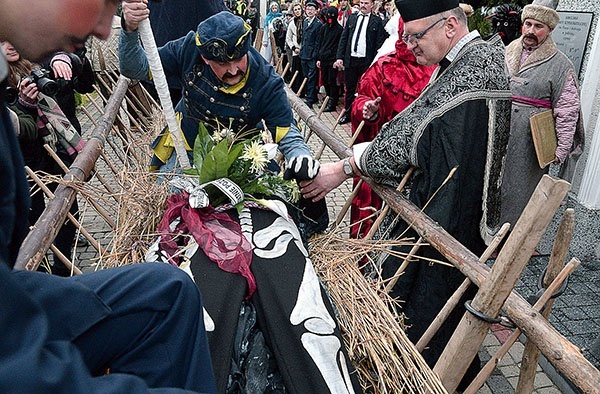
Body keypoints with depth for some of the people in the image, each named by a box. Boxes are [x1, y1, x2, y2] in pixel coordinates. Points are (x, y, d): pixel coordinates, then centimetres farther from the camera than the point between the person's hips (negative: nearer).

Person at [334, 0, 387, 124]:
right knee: (349, 89, 12)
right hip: (350, 59, 4)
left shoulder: (377, 21, -1)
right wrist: (339, 57, 1)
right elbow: (343, 38, 9)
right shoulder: (352, 18, 10)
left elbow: (379, 44, -4)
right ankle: (347, 113, 23)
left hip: (367, 61, -4)